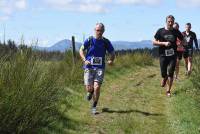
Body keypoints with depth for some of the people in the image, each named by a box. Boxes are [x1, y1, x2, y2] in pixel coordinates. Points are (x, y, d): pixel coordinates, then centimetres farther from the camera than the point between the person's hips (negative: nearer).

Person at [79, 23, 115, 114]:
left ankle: (94, 107, 5)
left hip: (100, 68, 0)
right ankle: (90, 92, 35)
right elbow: (81, 50, 5)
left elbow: (112, 53, 8)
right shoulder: (89, 40, -5)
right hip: (89, 67, 0)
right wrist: (84, 60, -12)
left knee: (97, 87, -13)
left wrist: (111, 60, -14)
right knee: (89, 88, -5)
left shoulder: (106, 42, -2)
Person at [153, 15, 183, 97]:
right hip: (163, 56, -1)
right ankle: (164, 79, 40)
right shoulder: (160, 31, -1)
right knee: (164, 74, 4)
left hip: (173, 56, 1)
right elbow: (154, 42, -1)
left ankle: (168, 91, 9)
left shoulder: (176, 32, 3)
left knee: (170, 74, -4)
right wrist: (164, 43, -14)